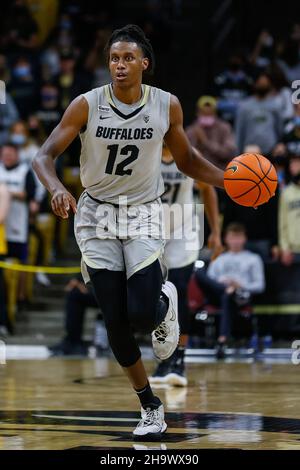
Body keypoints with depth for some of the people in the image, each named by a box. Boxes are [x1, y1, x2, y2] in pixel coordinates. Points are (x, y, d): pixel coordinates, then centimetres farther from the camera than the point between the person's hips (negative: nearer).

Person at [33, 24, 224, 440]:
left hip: (143, 217, 0)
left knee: (143, 315, -16)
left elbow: (186, 161, 7)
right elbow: (45, 155, -10)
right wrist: (57, 188, -32)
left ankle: (165, 302, 23)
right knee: (115, 321, -1)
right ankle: (150, 406, 17)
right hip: (97, 217, 0)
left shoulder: (167, 105, -6)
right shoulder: (87, 105, -11)